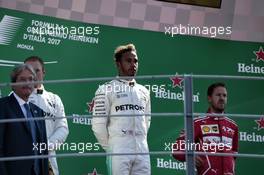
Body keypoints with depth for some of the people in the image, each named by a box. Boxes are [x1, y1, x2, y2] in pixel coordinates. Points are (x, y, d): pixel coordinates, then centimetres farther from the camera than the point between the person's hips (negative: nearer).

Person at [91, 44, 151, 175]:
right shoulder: (106, 90, -1)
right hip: (119, 152, -5)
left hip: (142, 151, 5)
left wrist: (140, 143, 15)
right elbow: (98, 124, -4)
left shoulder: (143, 92, 17)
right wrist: (110, 147, 1)